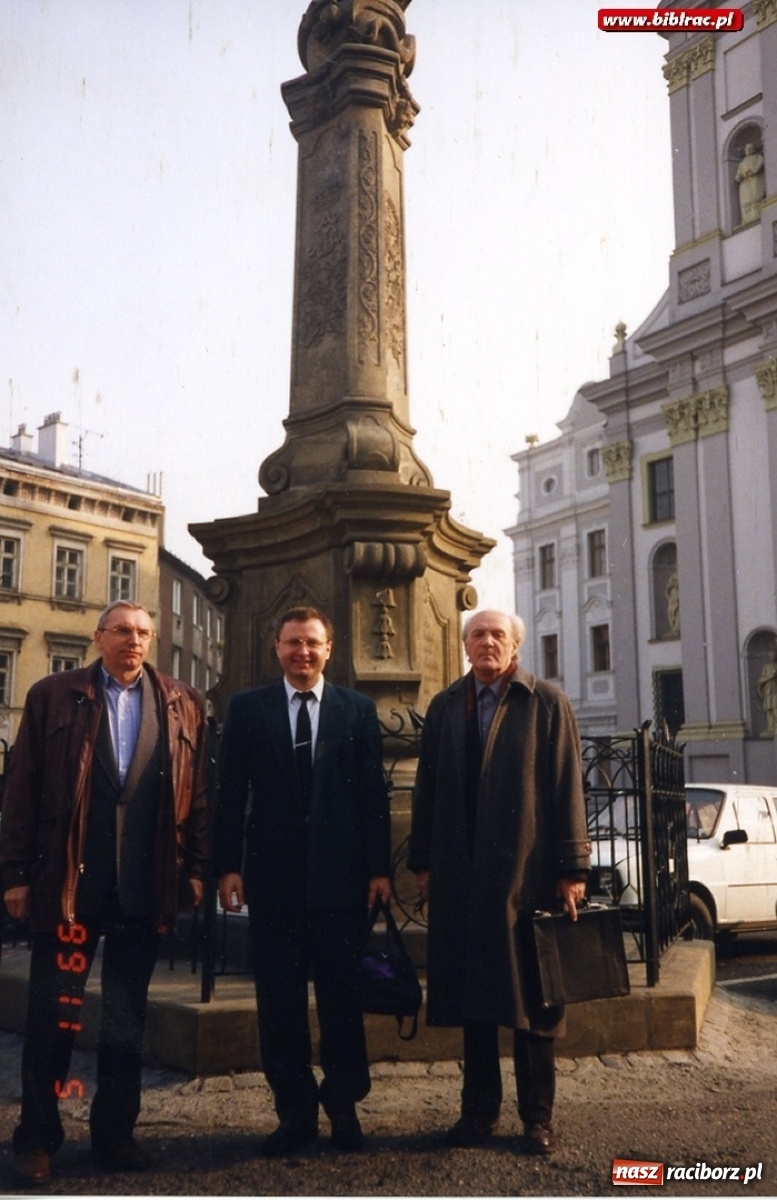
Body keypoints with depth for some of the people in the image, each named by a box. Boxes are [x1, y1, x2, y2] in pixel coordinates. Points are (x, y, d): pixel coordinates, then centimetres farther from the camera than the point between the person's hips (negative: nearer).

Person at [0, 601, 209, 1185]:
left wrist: (197, 868, 0)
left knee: (128, 1016, 11)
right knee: (53, 1011, 6)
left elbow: (197, 792, 6)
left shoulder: (183, 705, 8)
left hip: (145, 884, 2)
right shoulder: (53, 695, 4)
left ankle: (114, 1131, 24)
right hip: (68, 876, -1)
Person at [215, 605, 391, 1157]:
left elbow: (374, 794, 3)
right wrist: (228, 865, -3)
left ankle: (344, 1106, 23)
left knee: (342, 993, 7)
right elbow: (231, 793, 3)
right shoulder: (248, 708, 6)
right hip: (274, 874, 1)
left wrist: (379, 867, -2)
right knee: (279, 999, 7)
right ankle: (295, 1110, 20)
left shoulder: (358, 709, 6)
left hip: (342, 874, 0)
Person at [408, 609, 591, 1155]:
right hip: (460, 872, 3)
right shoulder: (445, 707, 9)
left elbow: (567, 788, -3)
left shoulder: (547, 703, 0)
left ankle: (538, 1116, 19)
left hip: (526, 871, -3)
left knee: (531, 996, 6)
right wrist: (423, 861, 6)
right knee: (472, 992, 9)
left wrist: (571, 869, -7)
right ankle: (479, 1110, 22)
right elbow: (427, 788, 10)